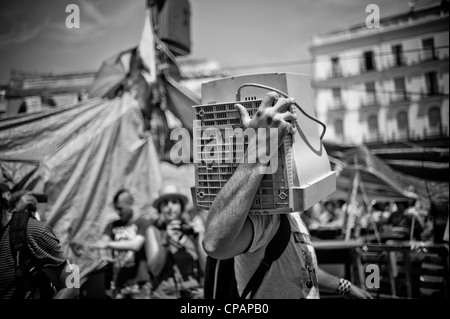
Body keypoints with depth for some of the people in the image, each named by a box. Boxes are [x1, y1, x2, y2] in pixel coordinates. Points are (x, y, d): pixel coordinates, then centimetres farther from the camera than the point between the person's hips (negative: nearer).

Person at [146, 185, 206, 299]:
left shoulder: (192, 227, 4)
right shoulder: (154, 230, 4)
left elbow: (205, 268, 2)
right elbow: (155, 270, -4)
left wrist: (199, 237, -9)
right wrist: (165, 241, -15)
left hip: (195, 290, 0)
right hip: (166, 292, 0)